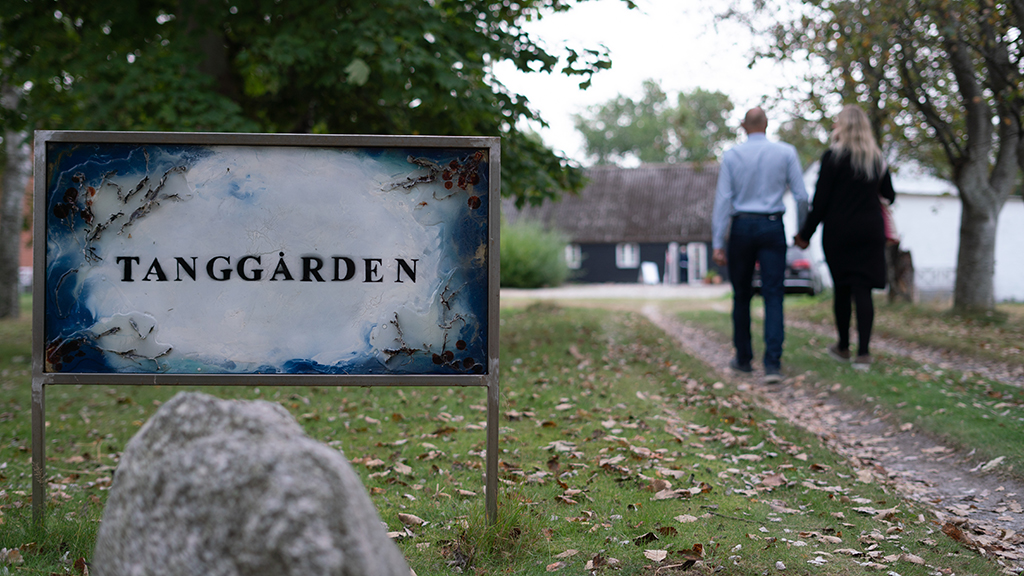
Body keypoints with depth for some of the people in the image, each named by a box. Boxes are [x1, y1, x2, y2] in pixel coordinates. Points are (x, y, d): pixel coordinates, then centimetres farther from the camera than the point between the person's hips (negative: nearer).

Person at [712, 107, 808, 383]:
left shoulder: (731, 156, 0)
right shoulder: (786, 152, 0)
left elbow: (723, 199, -4)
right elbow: (801, 195, -2)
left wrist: (718, 243, -3)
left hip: (741, 227, 1)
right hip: (772, 227, 0)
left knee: (741, 295, 13)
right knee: (773, 295, -3)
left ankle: (743, 358, 21)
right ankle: (772, 363, -15)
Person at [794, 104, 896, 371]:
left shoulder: (833, 157, -9)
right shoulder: (878, 159, 5)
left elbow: (820, 201, -10)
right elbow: (889, 195, 14)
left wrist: (806, 233, -2)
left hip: (838, 231, -3)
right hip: (870, 231, 3)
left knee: (842, 289, 10)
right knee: (863, 289, 0)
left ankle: (843, 347, 23)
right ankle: (863, 353, -7)